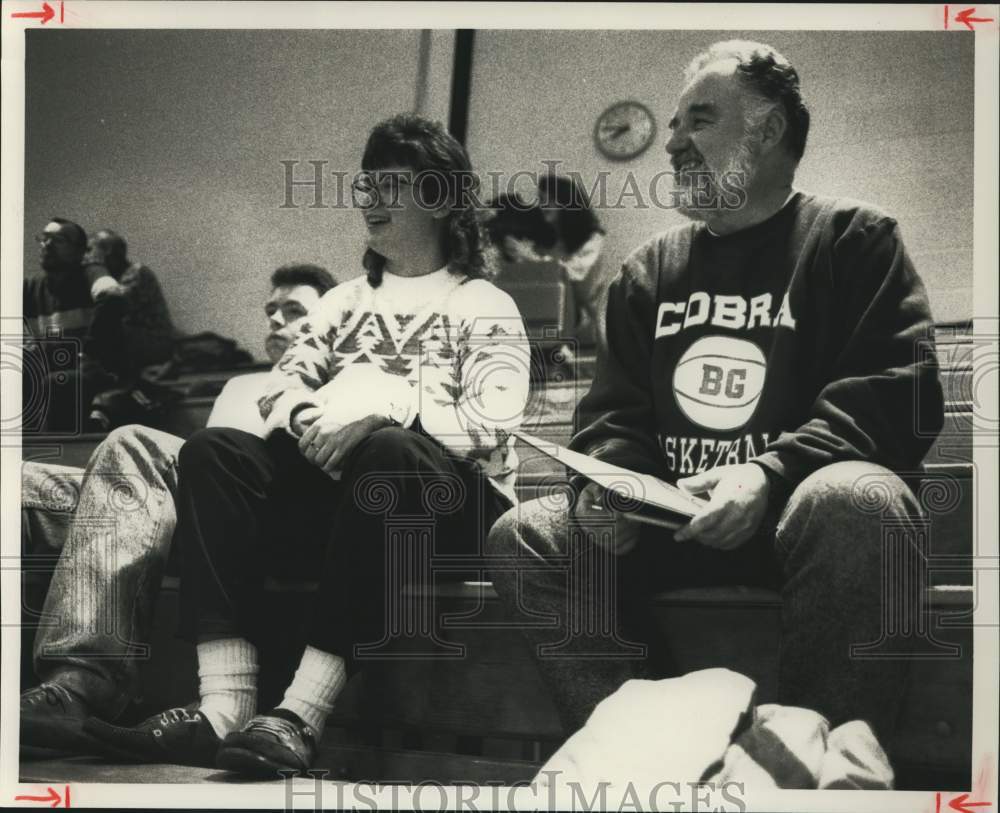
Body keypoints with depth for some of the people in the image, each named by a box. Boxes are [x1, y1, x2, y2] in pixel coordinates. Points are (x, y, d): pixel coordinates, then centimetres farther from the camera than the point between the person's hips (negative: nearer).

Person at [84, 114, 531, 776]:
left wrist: (384, 415, -18)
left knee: (383, 452, -39)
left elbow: (488, 424, -7)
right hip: (335, 481, 5)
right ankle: (225, 707, -35)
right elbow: (282, 384, 16)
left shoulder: (485, 307, 9)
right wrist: (308, 419, -7)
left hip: (445, 498, -5)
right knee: (215, 452, -21)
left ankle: (302, 715, -42)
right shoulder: (346, 299, 26)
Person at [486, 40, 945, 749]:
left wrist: (772, 473, -24)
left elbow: (901, 393, -8)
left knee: (852, 503, -38)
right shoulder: (650, 268, 20)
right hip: (670, 519, 5)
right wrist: (604, 484, -8)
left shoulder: (852, 237, 5)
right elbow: (613, 413, 17)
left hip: (794, 508, -4)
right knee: (522, 537, -16)